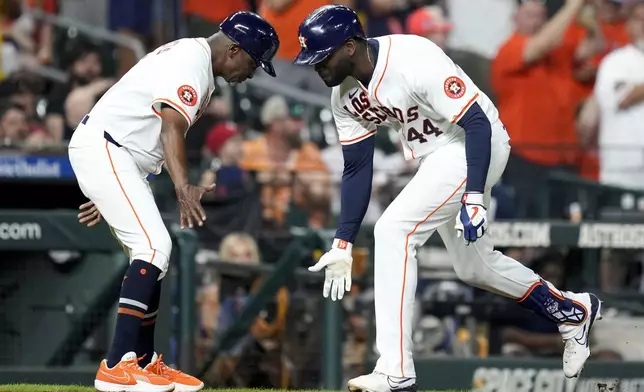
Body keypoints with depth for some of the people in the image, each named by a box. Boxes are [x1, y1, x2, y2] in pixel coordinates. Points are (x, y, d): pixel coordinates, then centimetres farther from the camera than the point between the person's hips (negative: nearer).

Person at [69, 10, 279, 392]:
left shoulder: (191, 55, 18)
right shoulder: (192, 63, -16)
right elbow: (171, 129, -31)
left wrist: (109, 195, 28)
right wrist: (183, 188, -46)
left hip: (118, 157, 11)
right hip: (103, 149, -11)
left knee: (152, 253, 13)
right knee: (154, 247, -18)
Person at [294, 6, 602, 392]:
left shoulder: (413, 60, -29)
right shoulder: (345, 94, -4)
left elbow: (478, 123, -28)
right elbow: (357, 169, 4)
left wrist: (474, 198, -35)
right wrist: (343, 244, -1)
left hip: (477, 146, -9)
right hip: (436, 156, 9)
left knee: (393, 231, -21)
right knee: (473, 265, 19)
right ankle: (573, 311, 42)